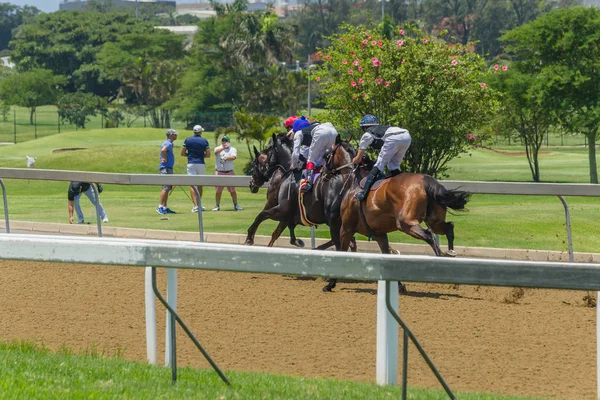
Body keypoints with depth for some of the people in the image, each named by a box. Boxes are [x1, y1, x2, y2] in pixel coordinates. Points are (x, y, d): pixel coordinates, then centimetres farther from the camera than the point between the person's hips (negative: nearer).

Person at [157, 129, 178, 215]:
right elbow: (163, 150, -35)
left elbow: (164, 151, 33)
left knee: (168, 188, 11)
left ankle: (165, 208, 13)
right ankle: (160, 207, -20)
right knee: (166, 188, -16)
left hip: (168, 168, 11)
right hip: (165, 168, -11)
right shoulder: (168, 143, -14)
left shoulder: (169, 143, 18)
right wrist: (165, 159, -23)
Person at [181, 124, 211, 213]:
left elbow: (182, 153, 2)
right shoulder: (204, 141, 0)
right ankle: (199, 205, 23)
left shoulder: (187, 140, 1)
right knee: (200, 185, 15)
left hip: (191, 164, -1)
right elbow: (208, 155, 1)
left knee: (192, 185, -6)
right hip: (201, 164, 1)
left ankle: (195, 205, -19)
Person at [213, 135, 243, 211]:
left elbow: (233, 157, -12)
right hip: (219, 172, 0)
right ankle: (217, 206, 11)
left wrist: (226, 157, -24)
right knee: (218, 190, 2)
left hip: (230, 172, 0)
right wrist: (223, 147, -33)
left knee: (232, 190, 1)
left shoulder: (232, 149, 7)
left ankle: (235, 205, 9)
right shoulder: (218, 149, 6)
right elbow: (216, 152, -18)